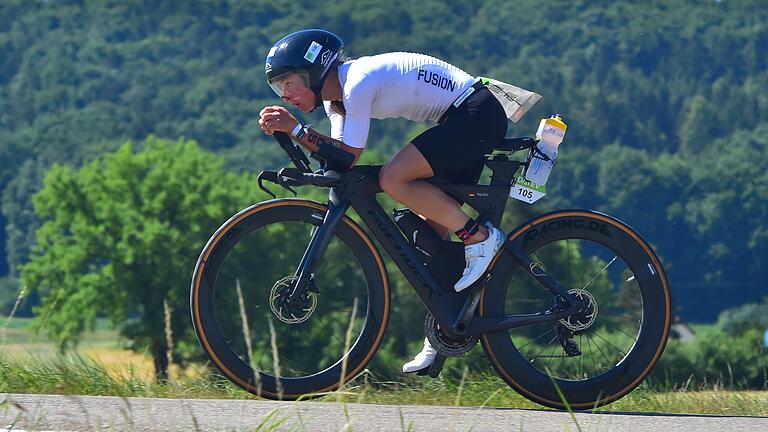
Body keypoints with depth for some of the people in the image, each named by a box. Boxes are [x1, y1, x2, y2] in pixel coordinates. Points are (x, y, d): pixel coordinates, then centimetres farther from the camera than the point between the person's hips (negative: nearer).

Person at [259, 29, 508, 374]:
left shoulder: (357, 82, -21)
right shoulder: (334, 95, 8)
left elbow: (347, 156, -20)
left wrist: (295, 129, -16)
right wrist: (286, 129, -9)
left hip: (477, 113, -10)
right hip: (465, 123, 10)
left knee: (393, 179, -22)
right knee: (432, 228, 7)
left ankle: (480, 238, -13)